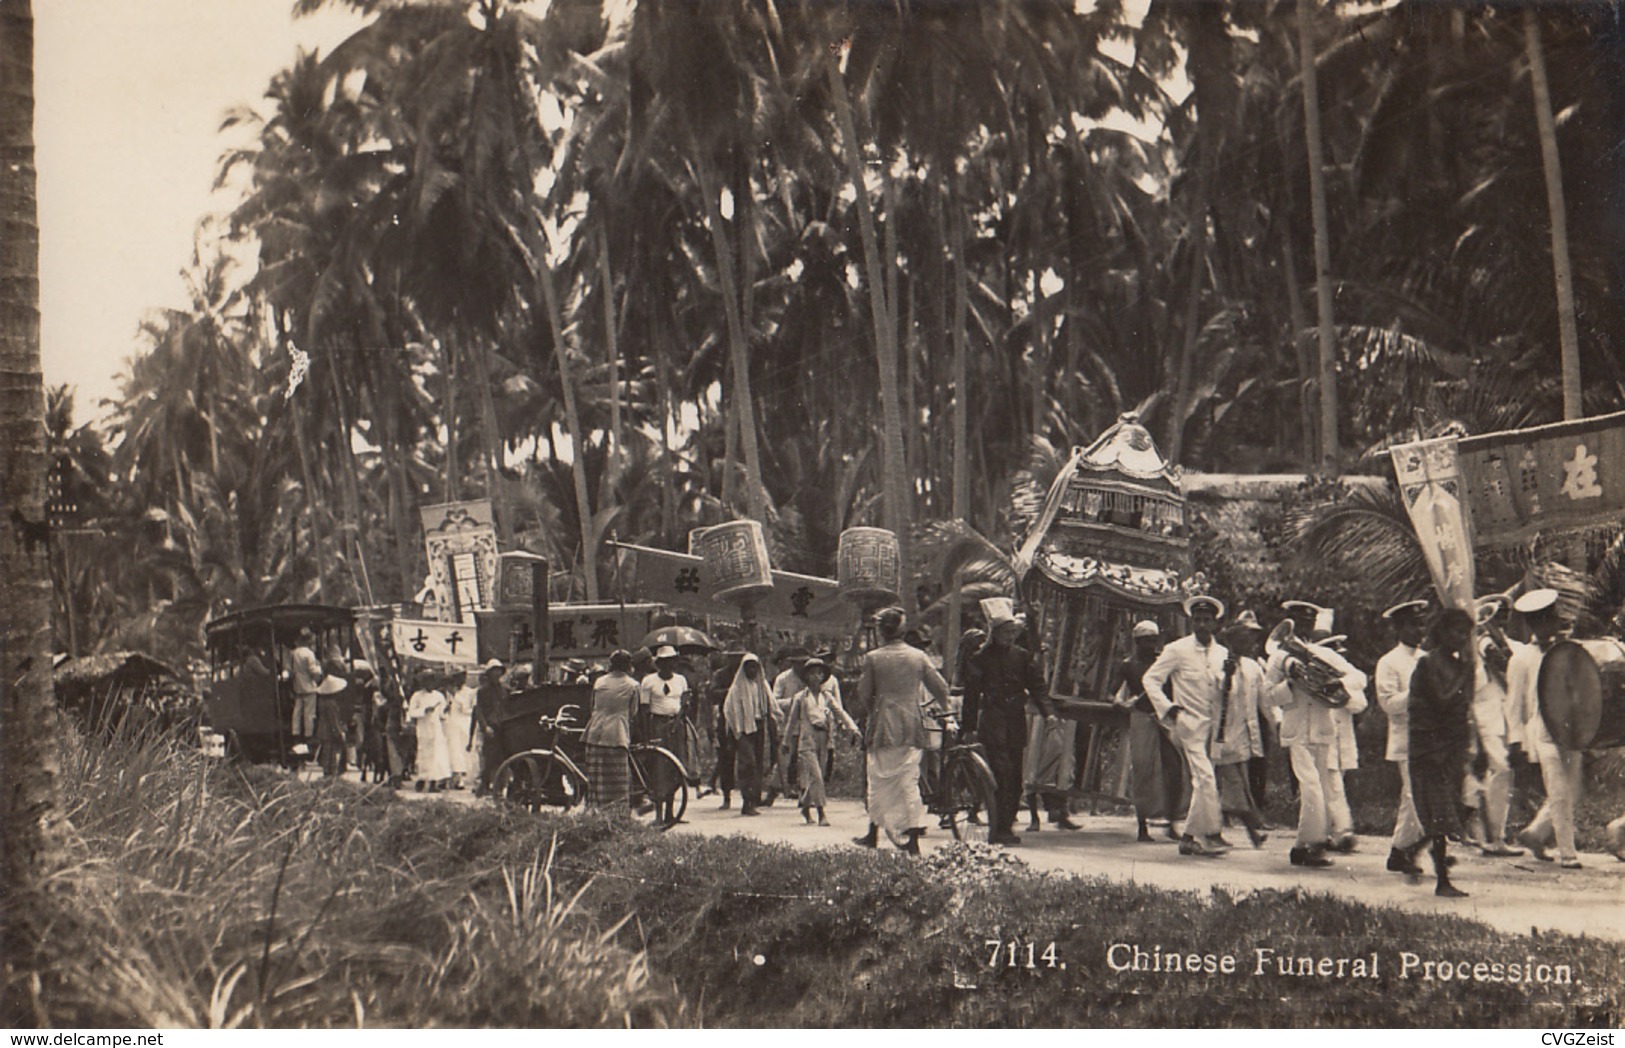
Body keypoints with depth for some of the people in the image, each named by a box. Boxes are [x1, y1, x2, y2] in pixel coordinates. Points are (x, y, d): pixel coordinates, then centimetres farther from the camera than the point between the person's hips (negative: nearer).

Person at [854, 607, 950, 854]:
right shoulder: (919, 657, 0)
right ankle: (913, 838, -3)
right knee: (909, 780, 5)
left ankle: (874, 834, 19)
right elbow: (941, 689, 3)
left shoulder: (873, 658, -6)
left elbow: (864, 693, 0)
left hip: (883, 726, -2)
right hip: (912, 727, 2)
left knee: (879, 780, 11)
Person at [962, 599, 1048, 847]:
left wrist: (1048, 712, -9)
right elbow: (971, 694, 2)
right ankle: (1000, 829, -11)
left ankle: (1007, 826, 16)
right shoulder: (980, 659, 1)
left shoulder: (1024, 657, 10)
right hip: (993, 722, -4)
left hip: (1016, 723, 4)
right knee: (1003, 774, -13)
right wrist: (970, 726, -4)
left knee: (1015, 777, 7)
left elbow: (1038, 687, 7)